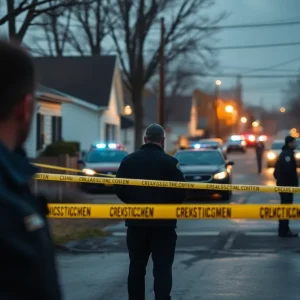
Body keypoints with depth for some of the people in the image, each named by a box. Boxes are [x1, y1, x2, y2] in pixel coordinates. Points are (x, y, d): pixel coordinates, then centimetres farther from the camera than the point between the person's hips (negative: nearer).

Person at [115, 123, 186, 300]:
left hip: (136, 222, 3)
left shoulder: (129, 161, -1)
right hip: (163, 223, -3)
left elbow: (120, 190, 1)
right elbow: (180, 193, -12)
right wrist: (167, 205, 8)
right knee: (162, 268, 0)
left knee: (137, 267, 12)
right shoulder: (170, 162, -11)